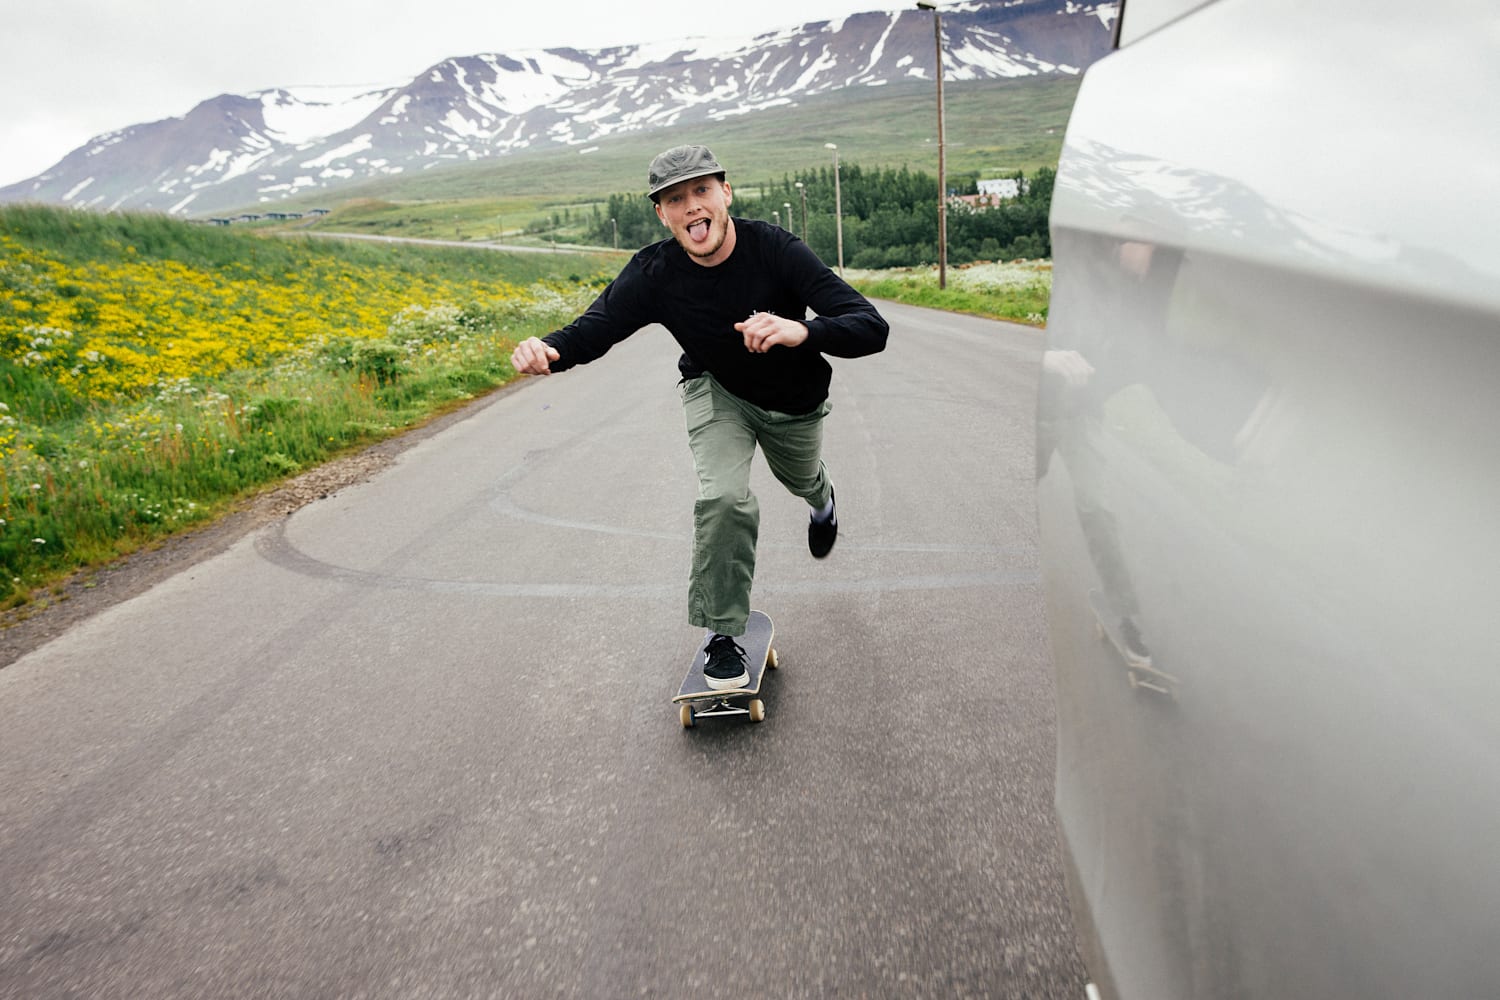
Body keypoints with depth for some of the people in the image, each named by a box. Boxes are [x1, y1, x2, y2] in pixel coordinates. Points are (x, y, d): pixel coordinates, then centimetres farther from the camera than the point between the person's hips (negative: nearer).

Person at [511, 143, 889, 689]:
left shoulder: (775, 249, -33)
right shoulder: (654, 274, -27)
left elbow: (872, 328, -38)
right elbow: (591, 330, -24)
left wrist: (803, 331, -58)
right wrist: (547, 349, -47)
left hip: (795, 399, 1)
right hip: (717, 390, 0)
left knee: (801, 481, 26)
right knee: (724, 497, -26)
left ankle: (821, 496, 68)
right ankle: (722, 634, -7)